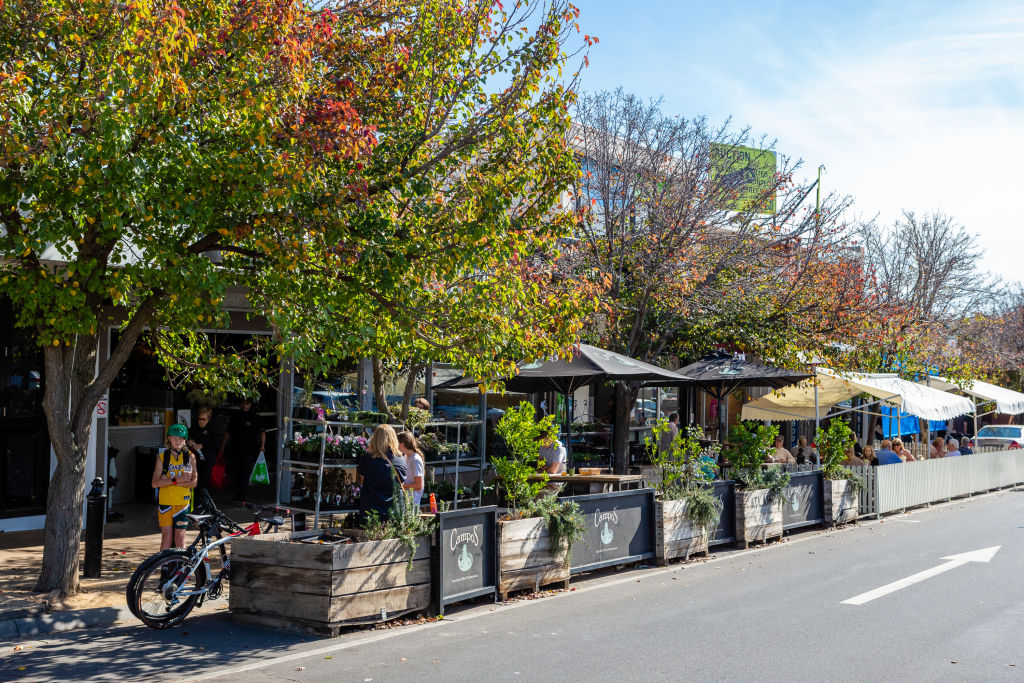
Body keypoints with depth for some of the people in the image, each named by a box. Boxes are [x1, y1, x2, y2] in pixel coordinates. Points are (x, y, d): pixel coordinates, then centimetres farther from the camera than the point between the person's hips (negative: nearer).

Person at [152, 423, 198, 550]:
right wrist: (176, 479, -18)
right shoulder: (162, 457, 3)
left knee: (179, 536, 1)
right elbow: (155, 483, -5)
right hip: (165, 501, 0)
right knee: (166, 536, 0)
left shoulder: (190, 457, 2)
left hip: (182, 502, 0)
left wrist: (168, 481, -13)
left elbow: (193, 482, -5)